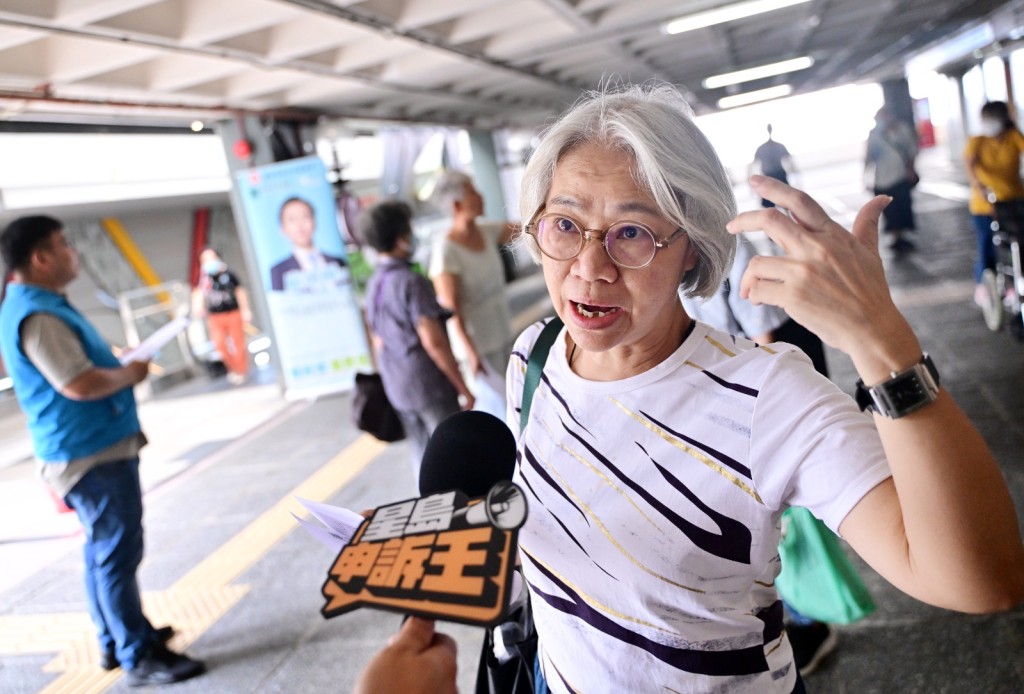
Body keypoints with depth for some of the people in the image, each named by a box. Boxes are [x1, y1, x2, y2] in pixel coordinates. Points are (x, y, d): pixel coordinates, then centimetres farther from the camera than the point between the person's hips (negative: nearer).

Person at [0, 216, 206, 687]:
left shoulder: (40, 305, 13)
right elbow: (79, 384, -28)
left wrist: (118, 365, 8)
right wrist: (130, 373, -12)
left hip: (95, 447, 11)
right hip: (91, 454, -11)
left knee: (106, 551, 18)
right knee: (117, 553, -3)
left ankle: (119, 639, 31)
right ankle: (138, 657, 6)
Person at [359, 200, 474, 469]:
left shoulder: (373, 283, 7)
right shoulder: (411, 282, -18)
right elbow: (433, 341, -22)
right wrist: (462, 387, -15)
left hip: (398, 387, 8)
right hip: (430, 386, -8)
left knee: (423, 454, 16)